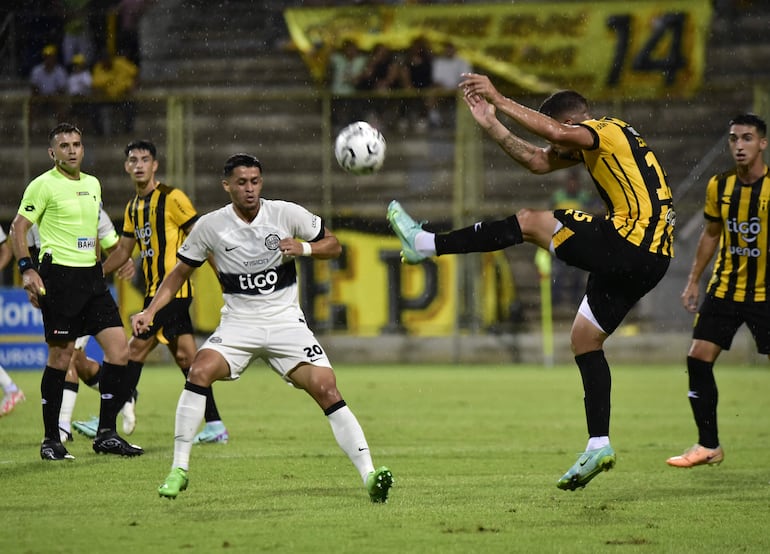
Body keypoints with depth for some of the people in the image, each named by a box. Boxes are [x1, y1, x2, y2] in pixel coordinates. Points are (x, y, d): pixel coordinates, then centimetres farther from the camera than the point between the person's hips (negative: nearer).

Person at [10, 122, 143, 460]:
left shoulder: (92, 184, 16)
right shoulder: (44, 185, -5)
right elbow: (18, 228, -5)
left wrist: (106, 260, 24)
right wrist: (27, 269, -15)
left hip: (91, 276, 7)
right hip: (59, 276, -7)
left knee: (118, 346, -2)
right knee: (60, 356, -5)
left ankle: (106, 434, 3)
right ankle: (51, 440, 5)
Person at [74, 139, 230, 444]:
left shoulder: (171, 198, -9)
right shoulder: (133, 207, 16)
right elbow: (123, 250, 24)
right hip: (154, 290, 8)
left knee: (136, 349, -9)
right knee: (185, 356, 7)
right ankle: (215, 425, 8)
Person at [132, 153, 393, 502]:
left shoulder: (287, 214, -5)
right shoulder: (210, 226, -3)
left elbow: (333, 245, 5)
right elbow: (180, 273, 8)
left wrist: (304, 248, -16)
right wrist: (150, 312, -3)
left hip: (286, 322, 0)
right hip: (238, 324, 0)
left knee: (327, 390, -17)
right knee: (199, 372, -25)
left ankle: (369, 475, -14)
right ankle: (179, 469, -14)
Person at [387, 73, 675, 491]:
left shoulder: (606, 130, -6)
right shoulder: (591, 144, 24)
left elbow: (555, 132, -26)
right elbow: (538, 161, 26)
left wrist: (499, 100, -20)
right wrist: (490, 124, 17)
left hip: (627, 247, -10)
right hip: (649, 260, 10)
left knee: (530, 222, -2)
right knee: (584, 339, 14)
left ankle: (425, 244, 4)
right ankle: (598, 446, 11)